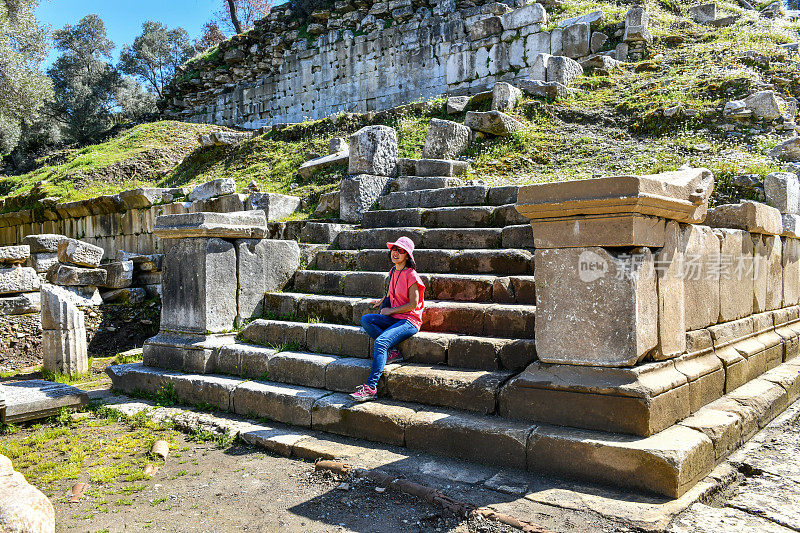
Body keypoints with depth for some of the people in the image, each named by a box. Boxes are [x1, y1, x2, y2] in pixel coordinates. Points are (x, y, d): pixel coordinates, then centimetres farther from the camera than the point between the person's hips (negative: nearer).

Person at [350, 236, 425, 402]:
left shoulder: (411, 275, -11)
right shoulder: (393, 272, 12)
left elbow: (413, 304, -14)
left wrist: (391, 310, -8)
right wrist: (383, 301, 46)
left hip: (410, 321, -8)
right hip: (393, 318, 8)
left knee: (381, 341, -29)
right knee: (365, 320, -16)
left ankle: (371, 387, -31)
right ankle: (393, 352, -17)